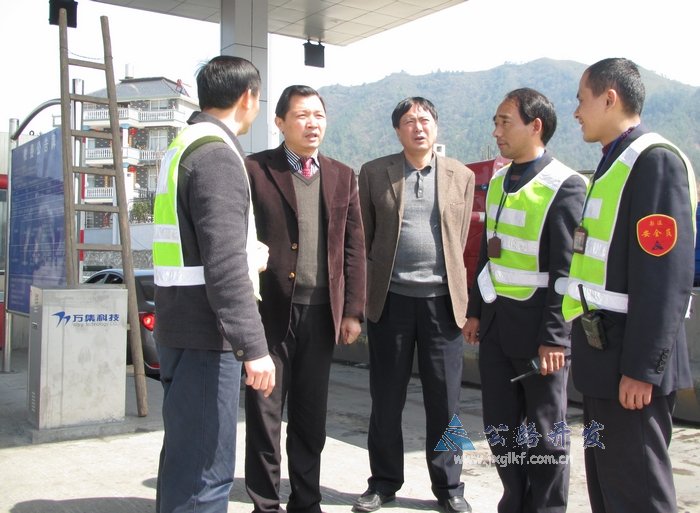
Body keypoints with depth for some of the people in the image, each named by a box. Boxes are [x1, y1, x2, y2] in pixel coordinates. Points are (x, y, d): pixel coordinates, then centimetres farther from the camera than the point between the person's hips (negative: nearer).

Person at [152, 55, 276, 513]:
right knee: (204, 469, -4)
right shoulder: (218, 155, -16)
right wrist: (254, 347, -23)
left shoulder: (184, 147, 15)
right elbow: (224, 265, -23)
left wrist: (253, 253, 35)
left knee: (184, 455, 22)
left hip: (180, 326, 10)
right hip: (205, 335, -10)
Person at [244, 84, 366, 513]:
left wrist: (353, 311, 2)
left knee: (311, 416, 13)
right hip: (269, 311, -3)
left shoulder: (343, 177, 10)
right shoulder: (255, 169, -1)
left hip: (321, 313, 3)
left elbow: (355, 248, 8)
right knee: (264, 414, 5)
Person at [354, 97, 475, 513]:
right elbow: (364, 239, 7)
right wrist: (369, 289, 4)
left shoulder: (462, 176, 7)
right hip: (390, 300, 0)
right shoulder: (374, 173, 5)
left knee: (444, 399, 7)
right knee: (386, 398, 9)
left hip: (442, 300, 1)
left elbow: (460, 241, 11)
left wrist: (453, 287, 10)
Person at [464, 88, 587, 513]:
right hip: (496, 323, 7)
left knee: (545, 433, 7)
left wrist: (555, 337, -17)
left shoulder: (566, 187, -12)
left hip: (537, 326, -7)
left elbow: (567, 270, -15)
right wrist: (476, 310, 14)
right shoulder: (498, 182, 11)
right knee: (500, 427, 14)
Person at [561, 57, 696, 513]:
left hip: (630, 362, -10)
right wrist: (589, 352, 17)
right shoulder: (614, 164, 16)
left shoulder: (655, 161, -13)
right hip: (604, 354, 10)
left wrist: (642, 368, -22)